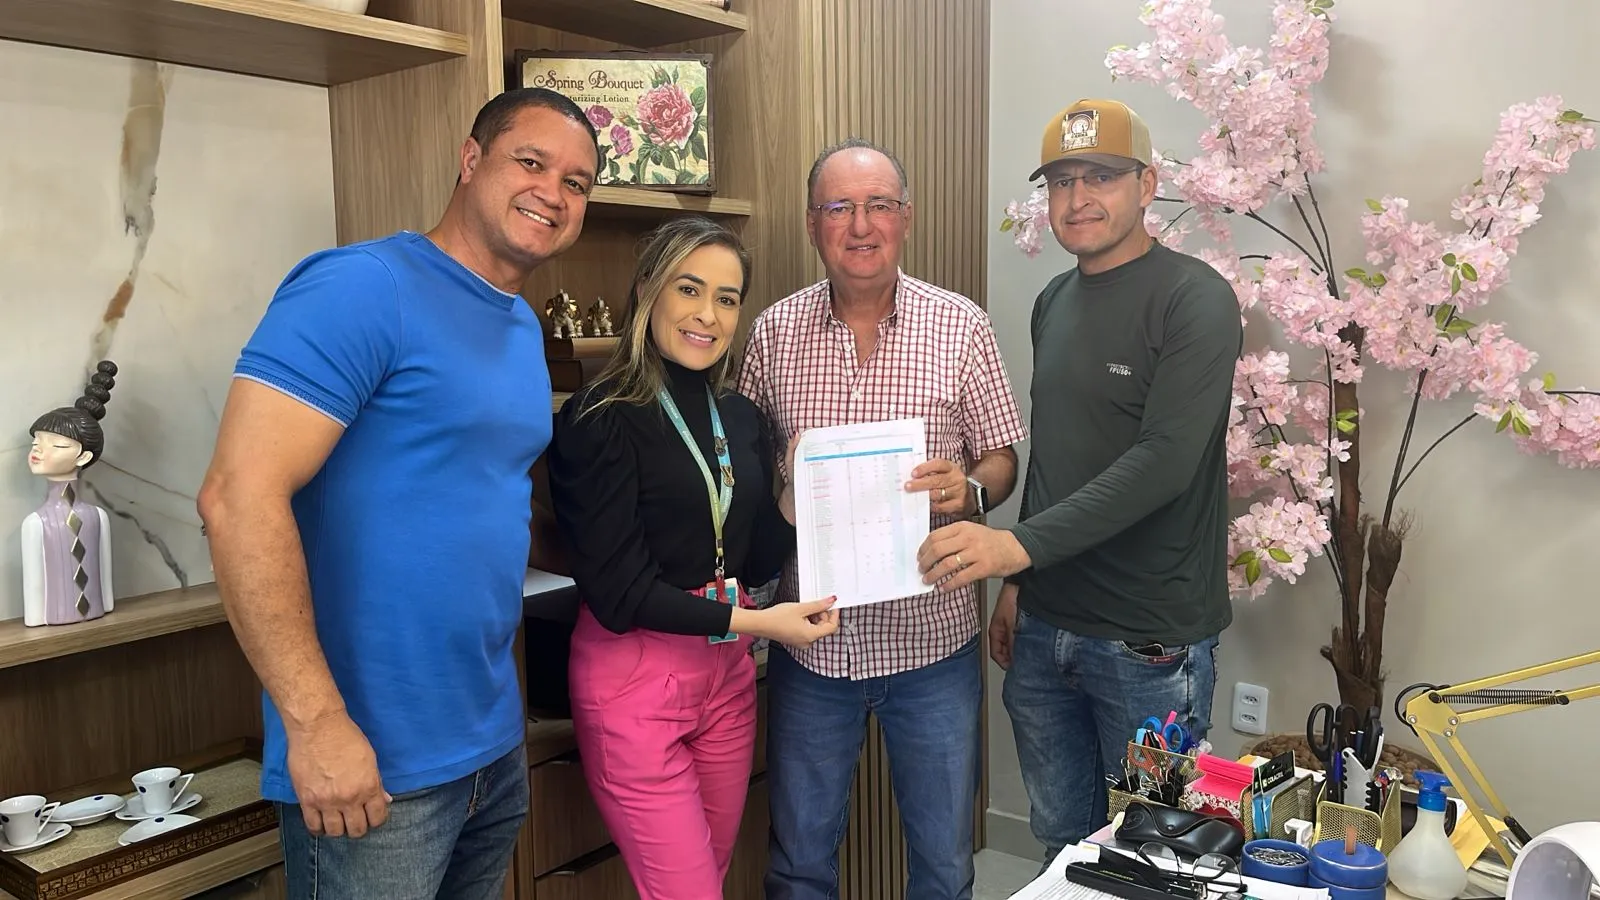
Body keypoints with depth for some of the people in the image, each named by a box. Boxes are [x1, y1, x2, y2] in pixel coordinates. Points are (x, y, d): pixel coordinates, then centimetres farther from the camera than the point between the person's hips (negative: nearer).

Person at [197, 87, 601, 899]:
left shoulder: (524, 327, 10)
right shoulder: (362, 286, -15)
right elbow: (239, 498, -21)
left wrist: (495, 708, 12)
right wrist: (317, 723, -22)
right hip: (377, 765, -8)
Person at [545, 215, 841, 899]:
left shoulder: (742, 419, 6)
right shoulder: (600, 419, -13)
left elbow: (755, 566, 9)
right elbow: (617, 593, -15)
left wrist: (797, 497, -8)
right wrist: (758, 623, -16)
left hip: (728, 674, 6)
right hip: (635, 679, -6)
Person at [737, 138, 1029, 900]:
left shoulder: (962, 326, -4)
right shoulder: (773, 331, 0)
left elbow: (1001, 459, 1)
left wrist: (969, 488, -20)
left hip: (932, 637, -1)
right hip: (809, 638, 1)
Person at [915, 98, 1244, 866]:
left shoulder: (1194, 300, -12)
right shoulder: (1053, 302, 10)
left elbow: (1164, 460, -23)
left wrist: (1021, 544, -31)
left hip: (1150, 644, -6)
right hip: (1045, 630, 6)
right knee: (1061, 839, 19)